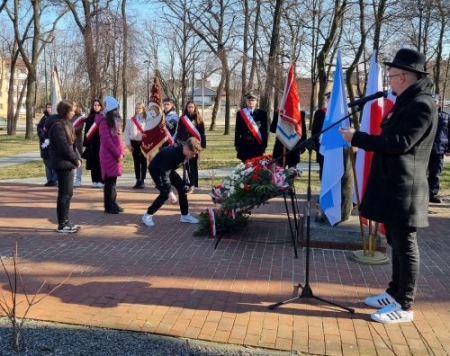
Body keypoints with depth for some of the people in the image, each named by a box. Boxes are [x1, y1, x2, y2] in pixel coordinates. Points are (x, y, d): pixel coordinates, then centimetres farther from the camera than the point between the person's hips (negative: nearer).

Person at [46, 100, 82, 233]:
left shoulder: (66, 123, 15)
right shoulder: (57, 125, -16)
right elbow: (64, 147, -20)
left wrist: (77, 158, 2)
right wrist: (75, 160, -10)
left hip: (68, 163, 10)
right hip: (62, 163, -10)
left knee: (68, 193, 13)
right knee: (64, 194, -4)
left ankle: (65, 222, 22)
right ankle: (62, 225, 4)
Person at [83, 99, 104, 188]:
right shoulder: (90, 117, 11)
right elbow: (86, 130, 10)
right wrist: (85, 143, 6)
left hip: (101, 142, -4)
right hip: (92, 142, 4)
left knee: (100, 161, -3)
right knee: (93, 161, 6)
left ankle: (101, 180, 3)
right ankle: (94, 180, 14)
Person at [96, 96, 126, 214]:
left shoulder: (116, 120, 17)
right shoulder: (104, 122, -10)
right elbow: (107, 140, -17)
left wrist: (121, 152, 9)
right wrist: (117, 154, -15)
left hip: (116, 154, 8)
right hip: (109, 155, -8)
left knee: (113, 180, 12)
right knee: (110, 181, -4)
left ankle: (113, 203, 19)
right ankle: (108, 206, 3)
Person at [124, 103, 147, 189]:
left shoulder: (147, 119, 1)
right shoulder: (131, 120, 6)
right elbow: (126, 132, 4)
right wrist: (128, 144, -3)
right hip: (134, 142, 2)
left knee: (143, 162, 2)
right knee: (136, 162, 6)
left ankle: (142, 181, 8)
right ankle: (138, 180, 13)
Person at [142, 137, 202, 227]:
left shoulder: (186, 154, -15)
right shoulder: (172, 154, -39)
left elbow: (187, 170, 1)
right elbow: (164, 175, -38)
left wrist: (190, 185, -9)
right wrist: (170, 192, -39)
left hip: (169, 169, 8)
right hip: (156, 169, -8)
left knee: (183, 187, -1)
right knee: (165, 193, -21)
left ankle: (185, 215, 10)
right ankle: (147, 215, -7)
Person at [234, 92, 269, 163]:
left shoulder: (262, 114, 3)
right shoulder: (240, 113, 7)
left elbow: (266, 130, 2)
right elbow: (237, 130, 9)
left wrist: (264, 145, -3)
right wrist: (237, 144, 4)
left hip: (258, 144, -1)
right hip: (244, 144, 1)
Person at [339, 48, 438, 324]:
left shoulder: (421, 105, -15)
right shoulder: (407, 103, 18)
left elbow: (400, 143, -23)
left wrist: (358, 138, -18)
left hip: (404, 189, -10)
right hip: (393, 186, 10)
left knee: (405, 247, -2)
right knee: (397, 244, 17)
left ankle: (405, 306, 8)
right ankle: (396, 293, 30)